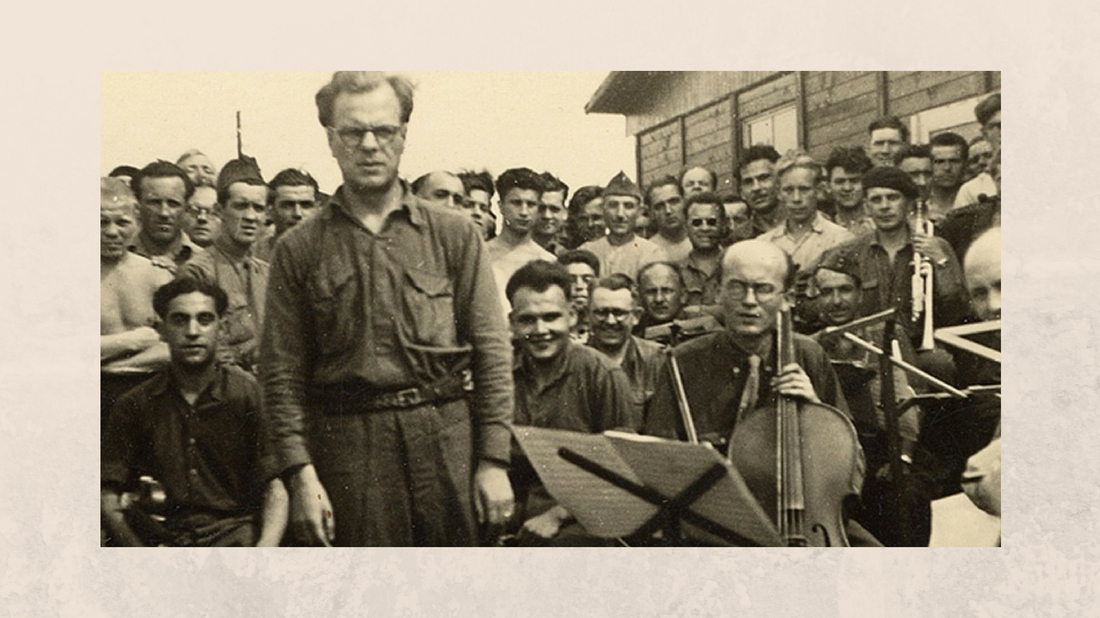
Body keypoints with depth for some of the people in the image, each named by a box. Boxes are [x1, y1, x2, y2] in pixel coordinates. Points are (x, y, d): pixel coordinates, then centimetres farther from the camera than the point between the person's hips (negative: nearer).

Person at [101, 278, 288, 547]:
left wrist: (266, 546, -18)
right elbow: (108, 497, 6)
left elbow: (275, 485, 0)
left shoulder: (249, 394, 6)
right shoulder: (135, 405, 10)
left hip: (234, 532, -1)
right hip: (165, 538, 1)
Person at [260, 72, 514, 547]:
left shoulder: (454, 235, 7)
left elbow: (491, 352, 4)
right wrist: (300, 474, -5)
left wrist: (494, 460, -2)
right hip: (349, 447, 0)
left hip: (448, 438, 1)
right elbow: (282, 374, 4)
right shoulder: (299, 250, 6)